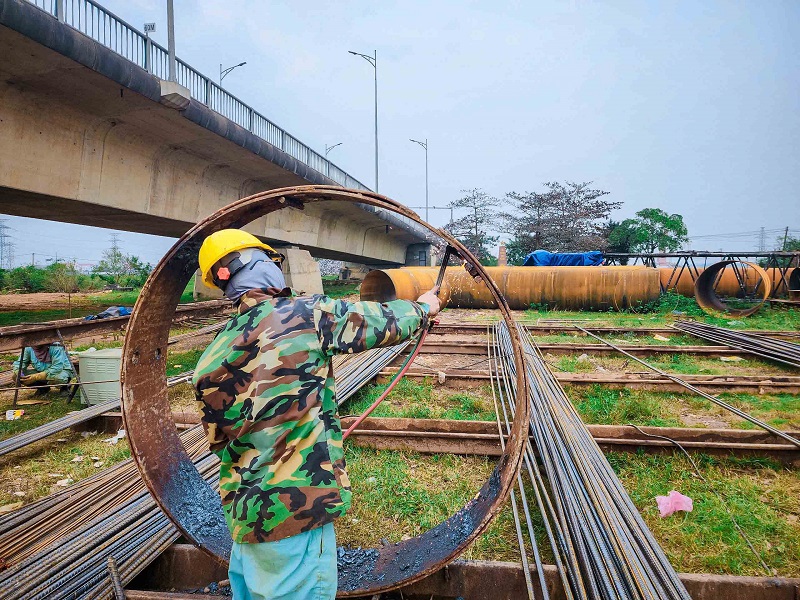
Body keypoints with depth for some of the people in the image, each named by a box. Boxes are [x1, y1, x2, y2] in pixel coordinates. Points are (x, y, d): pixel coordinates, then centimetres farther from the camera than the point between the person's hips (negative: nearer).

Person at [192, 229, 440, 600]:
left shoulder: (212, 357, 2)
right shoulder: (305, 315, -14)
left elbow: (220, 440, 12)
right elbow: (383, 322, 0)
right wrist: (423, 308, 20)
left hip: (242, 512, 7)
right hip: (295, 512, -6)